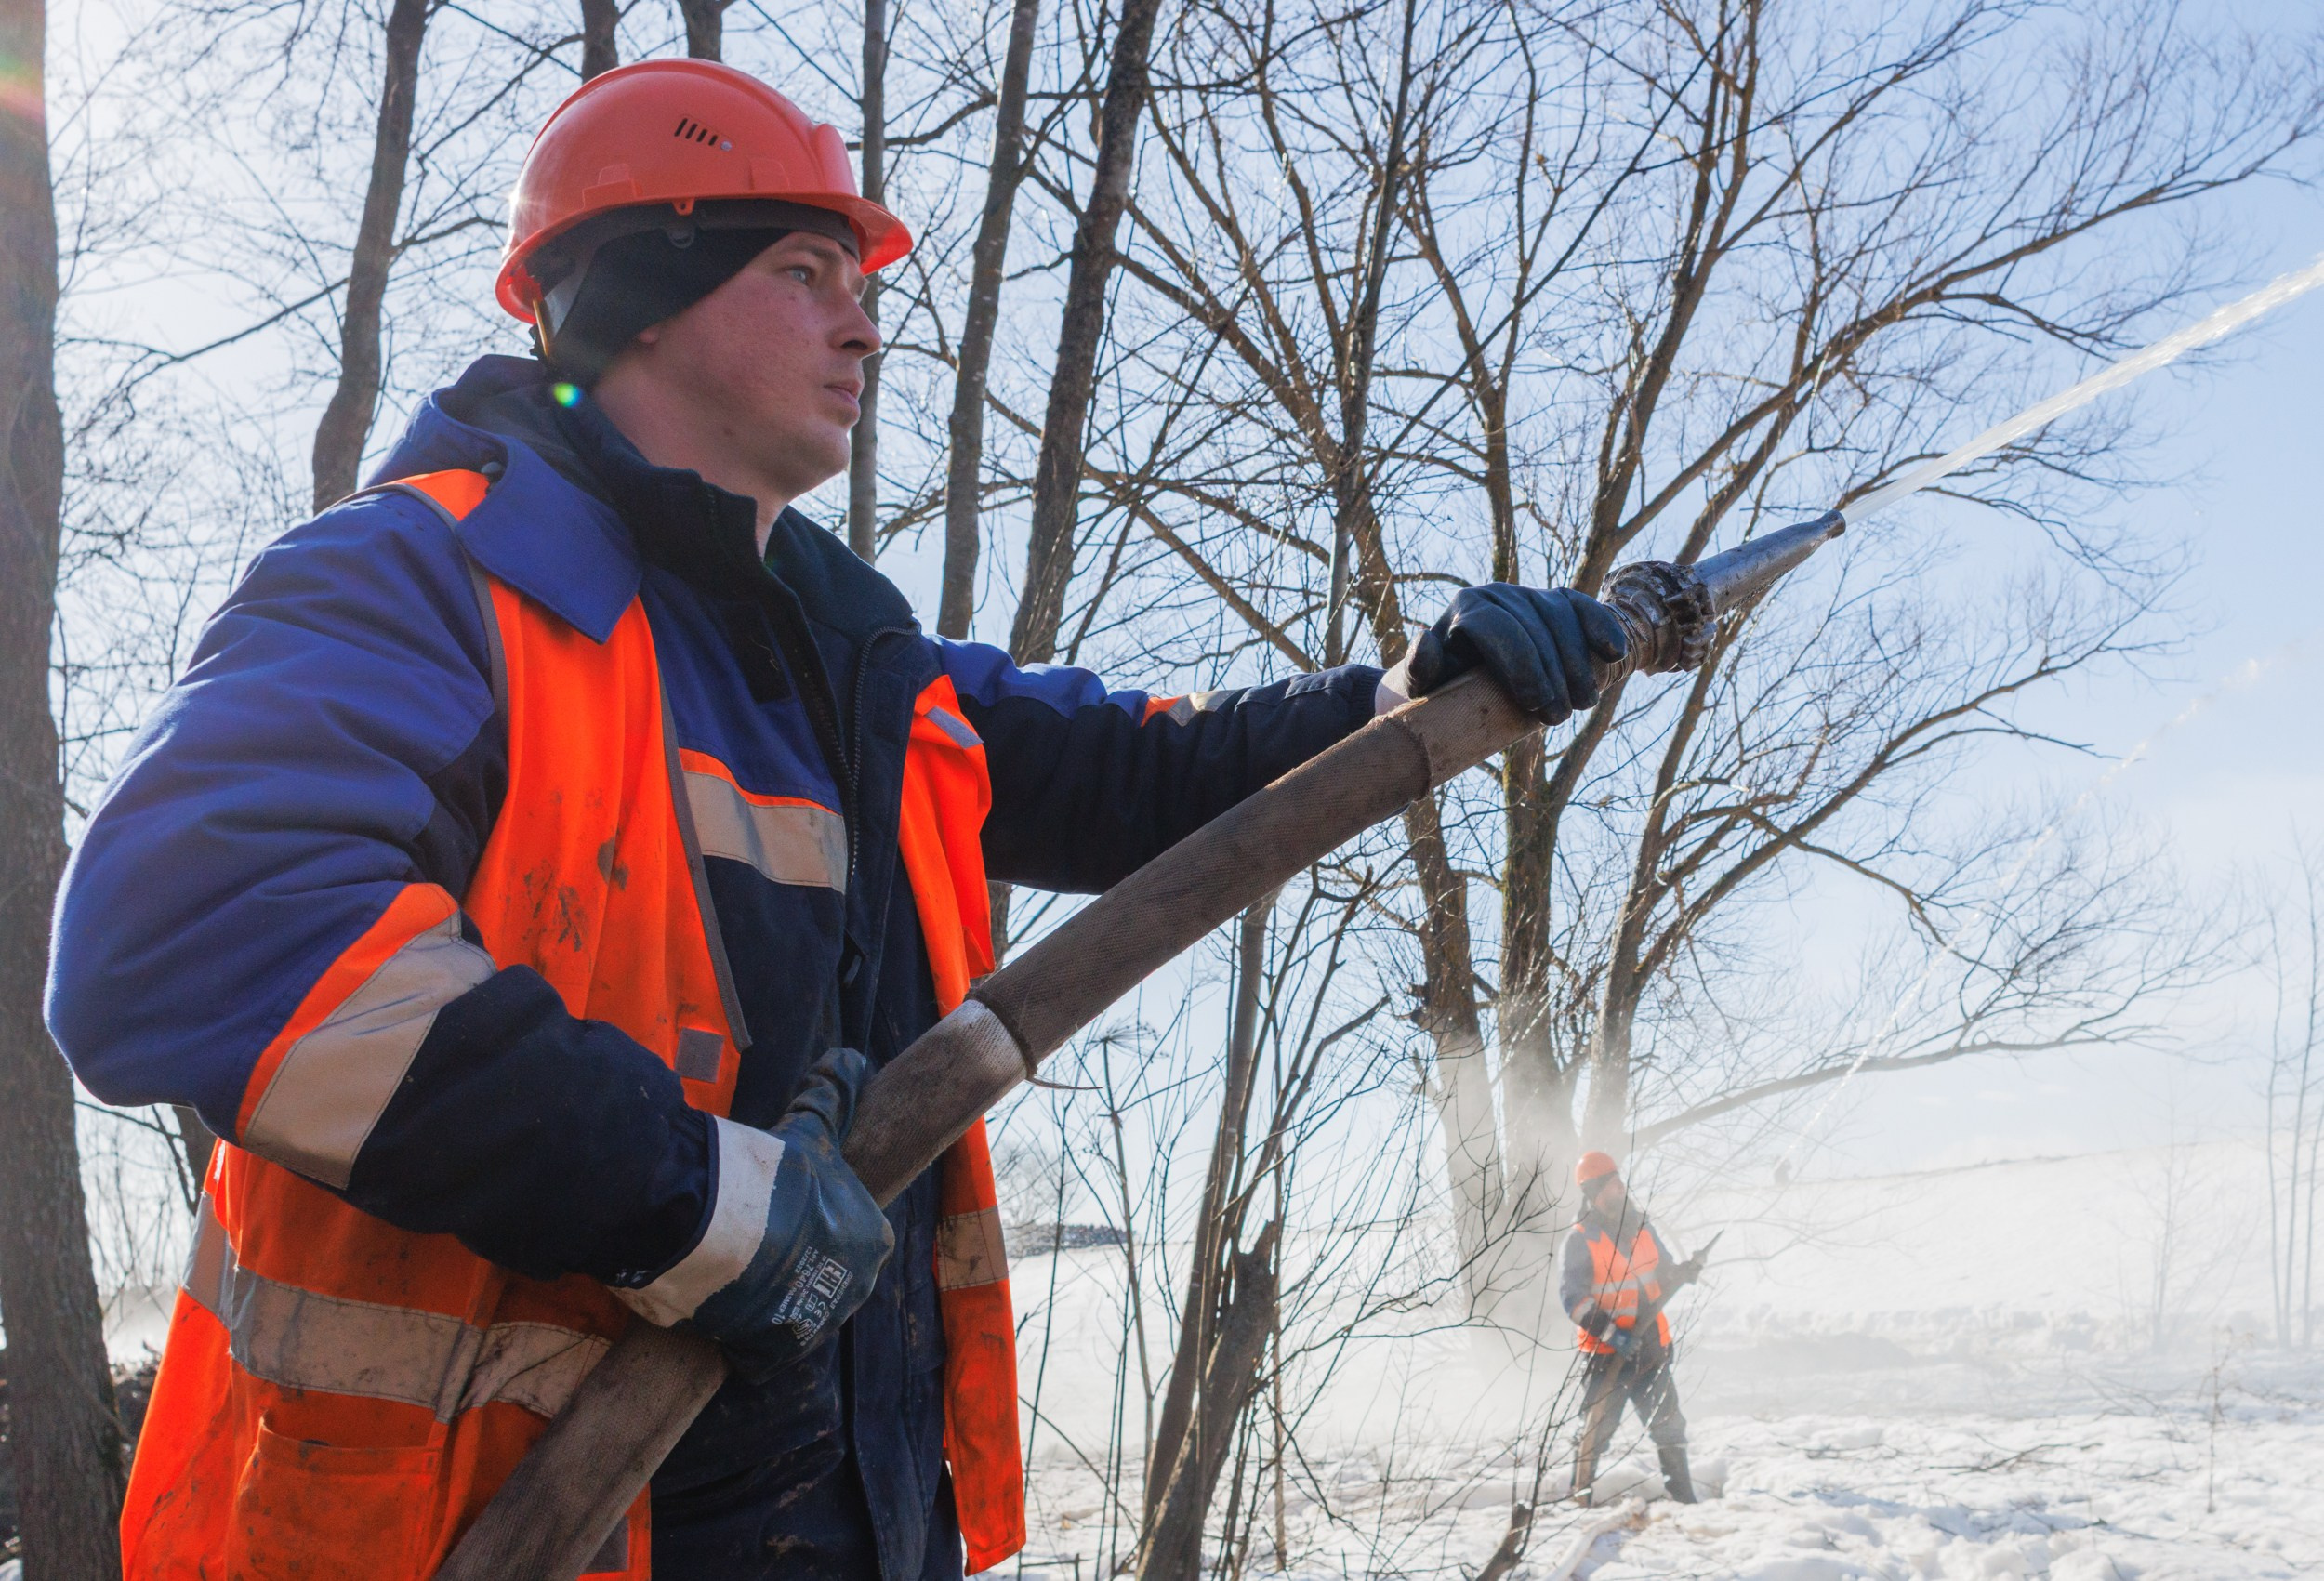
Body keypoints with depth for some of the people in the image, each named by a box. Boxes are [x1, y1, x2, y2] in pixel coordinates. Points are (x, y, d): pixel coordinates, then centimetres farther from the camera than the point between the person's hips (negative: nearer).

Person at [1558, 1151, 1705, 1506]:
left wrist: (1684, 1271, -6)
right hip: (1606, 1354, -5)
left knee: (1668, 1423, 11)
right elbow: (1572, 1298, -14)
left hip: (1651, 1347, 5)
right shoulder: (1579, 1241, -8)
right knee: (1596, 1429, -2)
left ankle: (1683, 1496, 22)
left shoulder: (1642, 1227, 9)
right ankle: (1581, 1498, 9)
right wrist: (1611, 1333, -23)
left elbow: (1664, 1275, 17)